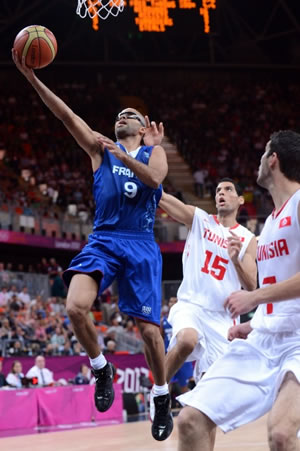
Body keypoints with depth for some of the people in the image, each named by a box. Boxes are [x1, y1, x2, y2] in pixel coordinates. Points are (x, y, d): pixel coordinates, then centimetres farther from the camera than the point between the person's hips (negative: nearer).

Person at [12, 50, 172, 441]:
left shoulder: (154, 152, 12)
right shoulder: (100, 147, 13)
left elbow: (154, 178, -12)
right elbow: (67, 115, 0)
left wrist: (123, 156, -24)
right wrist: (32, 78, -12)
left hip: (141, 246, -1)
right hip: (103, 240, 1)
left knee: (149, 328, -3)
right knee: (76, 307, -23)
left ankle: (162, 398, 17)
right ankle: (100, 368, 3)